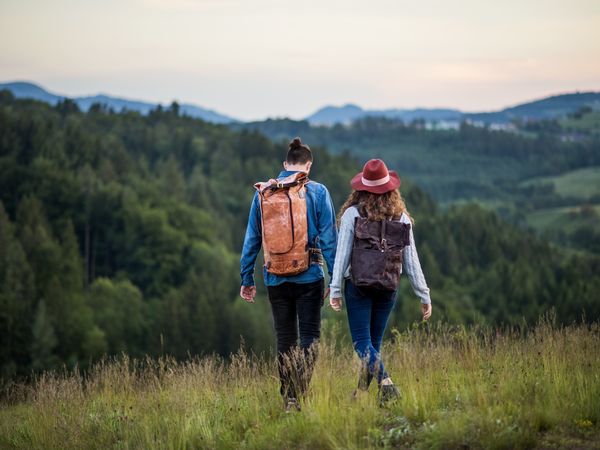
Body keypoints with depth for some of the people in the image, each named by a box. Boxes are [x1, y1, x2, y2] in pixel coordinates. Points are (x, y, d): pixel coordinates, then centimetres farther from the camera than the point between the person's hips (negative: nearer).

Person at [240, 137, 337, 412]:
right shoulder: (317, 192, -3)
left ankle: (289, 399, 10)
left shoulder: (263, 193, 4)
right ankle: (302, 390, -15)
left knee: (284, 339, 11)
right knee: (310, 335, 3)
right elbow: (328, 238, -5)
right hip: (309, 276, -2)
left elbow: (252, 239, 7)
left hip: (276, 278, 3)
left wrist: (247, 279, 14)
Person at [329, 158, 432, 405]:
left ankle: (385, 382, -26)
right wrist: (424, 295, 7)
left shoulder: (352, 213, -7)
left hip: (358, 284, -3)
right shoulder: (401, 217, 1)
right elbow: (411, 259, 2)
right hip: (388, 287, 3)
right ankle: (362, 391, 18)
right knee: (374, 340, 15)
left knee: (362, 341, -2)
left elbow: (342, 254, -8)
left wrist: (335, 289, -4)